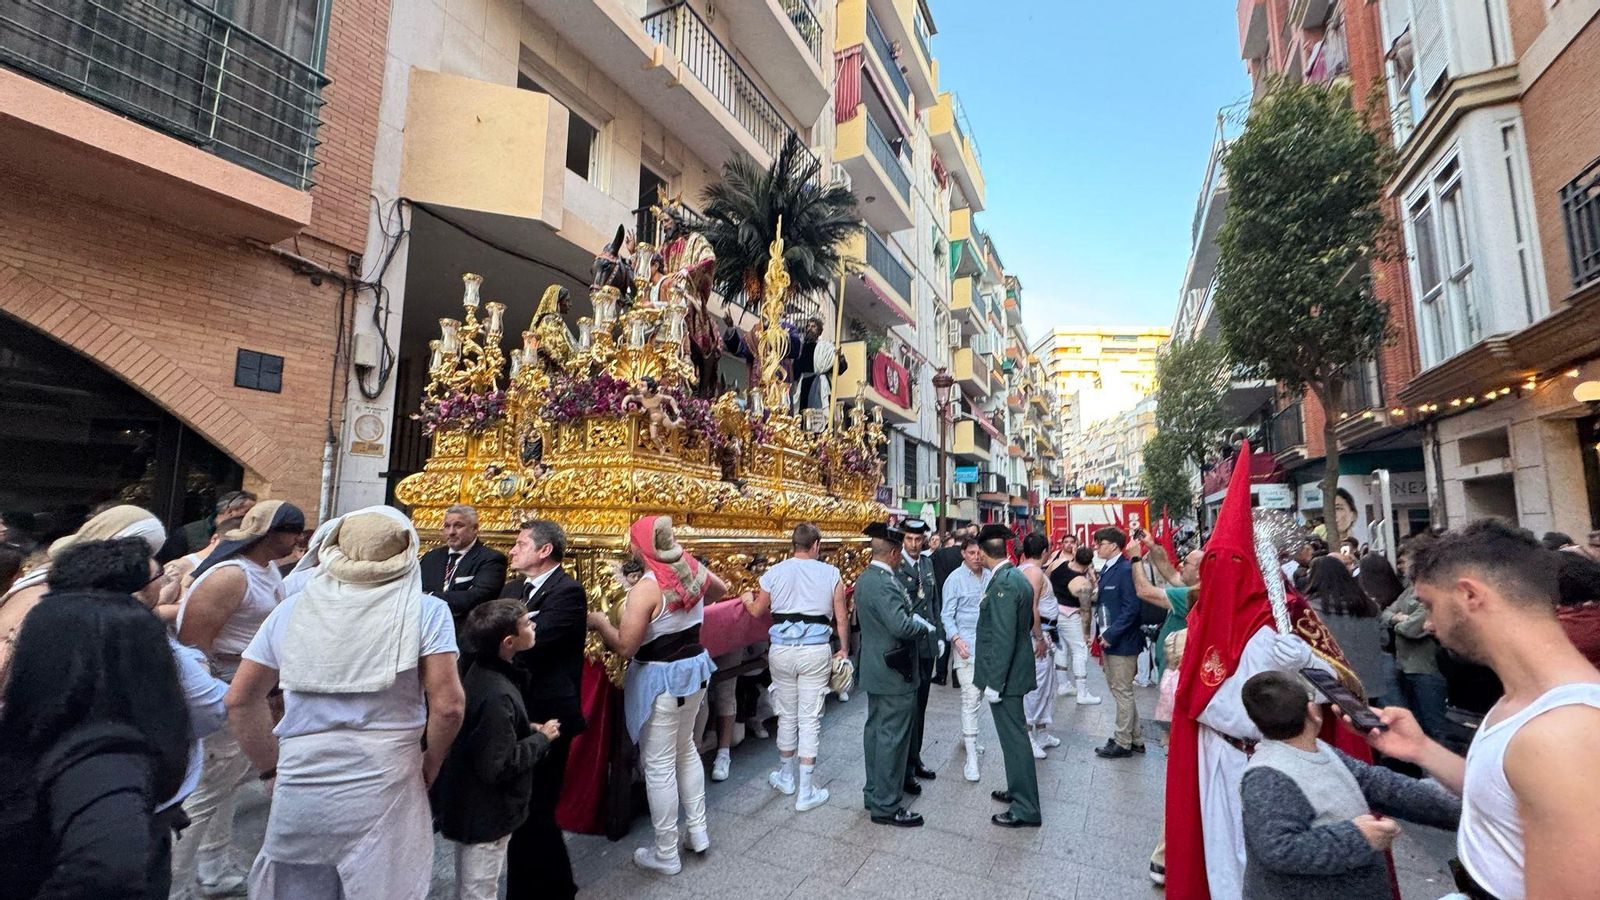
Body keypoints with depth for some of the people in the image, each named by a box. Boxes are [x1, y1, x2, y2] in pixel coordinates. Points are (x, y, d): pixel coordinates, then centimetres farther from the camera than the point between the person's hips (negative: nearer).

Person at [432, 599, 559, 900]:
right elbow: (498, 767, -30)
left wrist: (528, 730, 1)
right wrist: (541, 738, -18)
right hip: (485, 815, -9)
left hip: (468, 805, 9)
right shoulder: (498, 695, -32)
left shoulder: (480, 670, -2)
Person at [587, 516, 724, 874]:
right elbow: (720, 589, 18)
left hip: (661, 679, -7)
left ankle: (666, 855, 23)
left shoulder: (645, 590, -24)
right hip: (695, 668, 8)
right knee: (686, 748, 25)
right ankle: (698, 830, 37)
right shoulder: (693, 569, -4)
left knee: (658, 764, 8)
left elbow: (625, 648, -21)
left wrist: (600, 622, -6)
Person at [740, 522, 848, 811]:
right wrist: (844, 649, 16)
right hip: (816, 650, -1)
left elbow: (756, 611, 12)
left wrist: (747, 599, 33)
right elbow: (841, 618, 2)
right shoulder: (830, 574, -2)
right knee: (810, 719, 6)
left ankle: (785, 778, 36)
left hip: (782, 649, 2)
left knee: (787, 715, 17)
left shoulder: (775, 573, 0)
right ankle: (806, 792, 15)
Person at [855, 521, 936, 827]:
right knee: (893, 737, 1)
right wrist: (925, 625, -13)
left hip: (876, 668, 10)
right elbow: (901, 625, -31)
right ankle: (886, 806, 12)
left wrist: (914, 618, 7)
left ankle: (874, 792, 32)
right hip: (894, 673, -10)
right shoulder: (884, 582, -25)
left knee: (876, 729, 19)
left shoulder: (865, 577, 8)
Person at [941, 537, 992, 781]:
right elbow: (947, 615, -6)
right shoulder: (955, 579, -8)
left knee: (979, 694, 15)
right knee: (971, 698, -6)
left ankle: (967, 737, 36)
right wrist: (956, 639, -20)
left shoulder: (989, 576, 4)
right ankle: (971, 758, 0)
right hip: (966, 644, -5)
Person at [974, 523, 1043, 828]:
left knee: (1014, 738, 3)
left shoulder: (1003, 583, -24)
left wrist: (993, 683, -21)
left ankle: (1025, 809, 16)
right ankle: (1018, 791, 37)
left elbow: (1004, 638, -25)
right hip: (1014, 670, 10)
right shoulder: (1016, 577, 6)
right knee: (1014, 734, 21)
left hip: (1005, 675, -10)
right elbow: (1025, 623, 14)